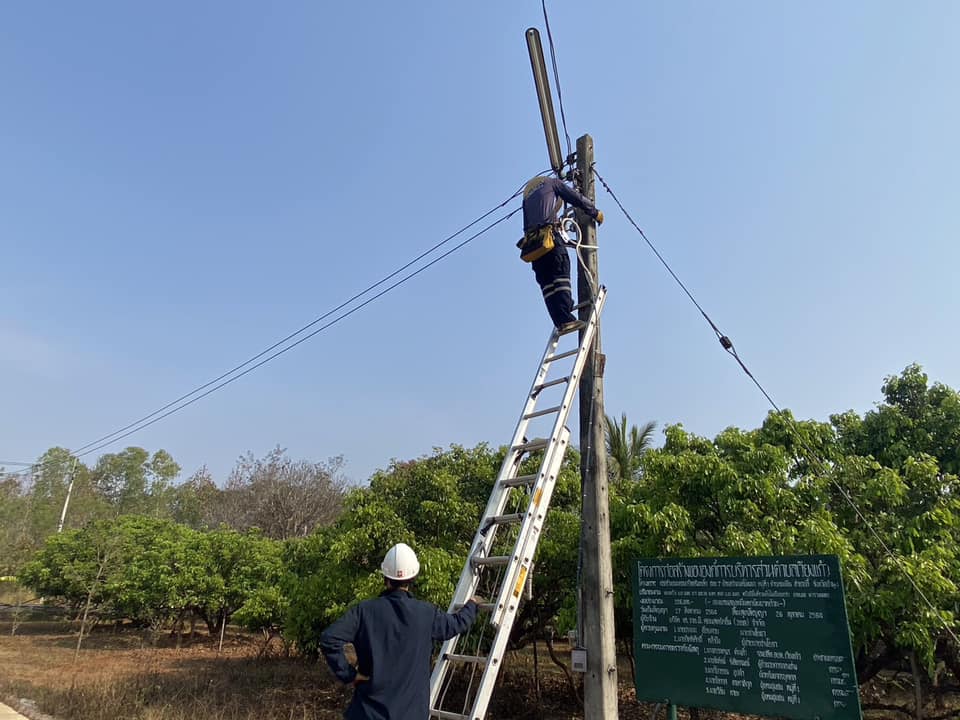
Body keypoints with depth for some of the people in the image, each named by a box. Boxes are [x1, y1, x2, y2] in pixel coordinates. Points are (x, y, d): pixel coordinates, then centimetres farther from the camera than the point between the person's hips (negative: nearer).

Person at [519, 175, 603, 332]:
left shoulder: (527, 196, 33)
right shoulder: (551, 182, 19)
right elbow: (577, 199, 14)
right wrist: (596, 213, 24)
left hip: (532, 243, 5)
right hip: (548, 235, -5)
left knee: (546, 283, 1)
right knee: (561, 274, -12)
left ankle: (561, 321, -8)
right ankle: (565, 319, -29)